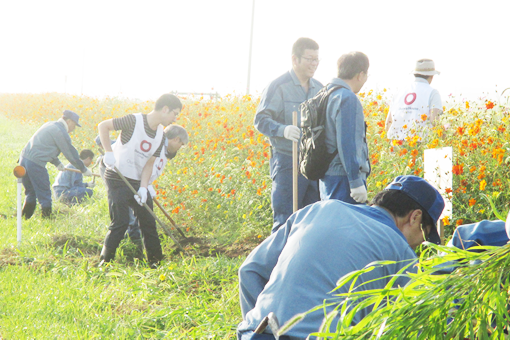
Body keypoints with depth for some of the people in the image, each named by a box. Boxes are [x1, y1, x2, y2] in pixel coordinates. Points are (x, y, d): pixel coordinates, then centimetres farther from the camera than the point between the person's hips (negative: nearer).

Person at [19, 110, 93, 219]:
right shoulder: (61, 132, -7)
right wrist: (84, 170, 10)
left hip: (24, 158, 9)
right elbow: (71, 154, -2)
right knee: (45, 196, 0)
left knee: (31, 194, 18)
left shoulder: (49, 125, 20)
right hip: (36, 164, -9)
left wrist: (57, 163, 42)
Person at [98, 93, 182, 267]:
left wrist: (143, 188, -11)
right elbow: (103, 126, -13)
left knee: (148, 221, 7)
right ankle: (105, 260, 4)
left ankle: (155, 261, 19)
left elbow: (149, 164, 2)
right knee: (121, 222, -11)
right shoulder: (134, 121, -17)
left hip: (137, 182, 6)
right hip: (117, 180, -6)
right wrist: (108, 152, -22)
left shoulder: (160, 136, 3)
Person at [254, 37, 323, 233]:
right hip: (288, 161, -6)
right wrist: (283, 130, -29)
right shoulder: (278, 87, -5)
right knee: (285, 221, -5)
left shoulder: (319, 89, 15)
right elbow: (261, 120, -10)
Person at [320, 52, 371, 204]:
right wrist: (356, 182, -20)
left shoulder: (326, 95, 14)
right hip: (343, 179, -10)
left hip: (326, 179, 10)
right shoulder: (347, 99, -15)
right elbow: (347, 144, -21)